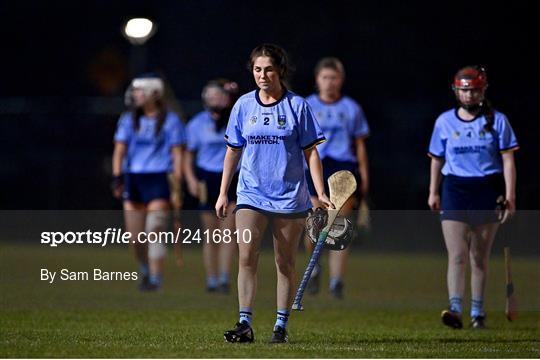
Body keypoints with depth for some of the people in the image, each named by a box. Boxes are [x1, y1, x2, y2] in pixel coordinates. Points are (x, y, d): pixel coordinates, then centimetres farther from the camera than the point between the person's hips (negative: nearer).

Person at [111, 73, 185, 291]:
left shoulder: (170, 120, 2)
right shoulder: (129, 120, 13)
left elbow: (177, 153, 0)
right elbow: (119, 150, 11)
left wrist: (177, 183, -7)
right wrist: (117, 177, 0)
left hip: (159, 178, -4)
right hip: (133, 177, 4)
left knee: (155, 230, -13)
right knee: (135, 234, 4)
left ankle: (155, 279, -11)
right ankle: (145, 271, 27)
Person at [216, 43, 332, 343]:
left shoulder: (297, 105, -1)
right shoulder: (243, 105, 6)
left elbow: (311, 152, 1)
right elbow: (233, 151, 13)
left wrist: (321, 193, -6)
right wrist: (223, 193, 11)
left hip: (290, 196, -1)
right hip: (251, 194, 1)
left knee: (285, 263, 4)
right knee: (246, 256, -13)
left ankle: (281, 325, 12)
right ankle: (245, 324, -15)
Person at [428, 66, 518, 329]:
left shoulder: (496, 120, 2)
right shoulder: (445, 121, 7)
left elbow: (507, 160, 0)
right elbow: (437, 159, 15)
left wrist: (510, 195, -8)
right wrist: (433, 192, 14)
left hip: (487, 191, 0)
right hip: (455, 190, 0)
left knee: (480, 257, 7)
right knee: (457, 256, -12)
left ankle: (477, 312, 16)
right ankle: (455, 309, -21)